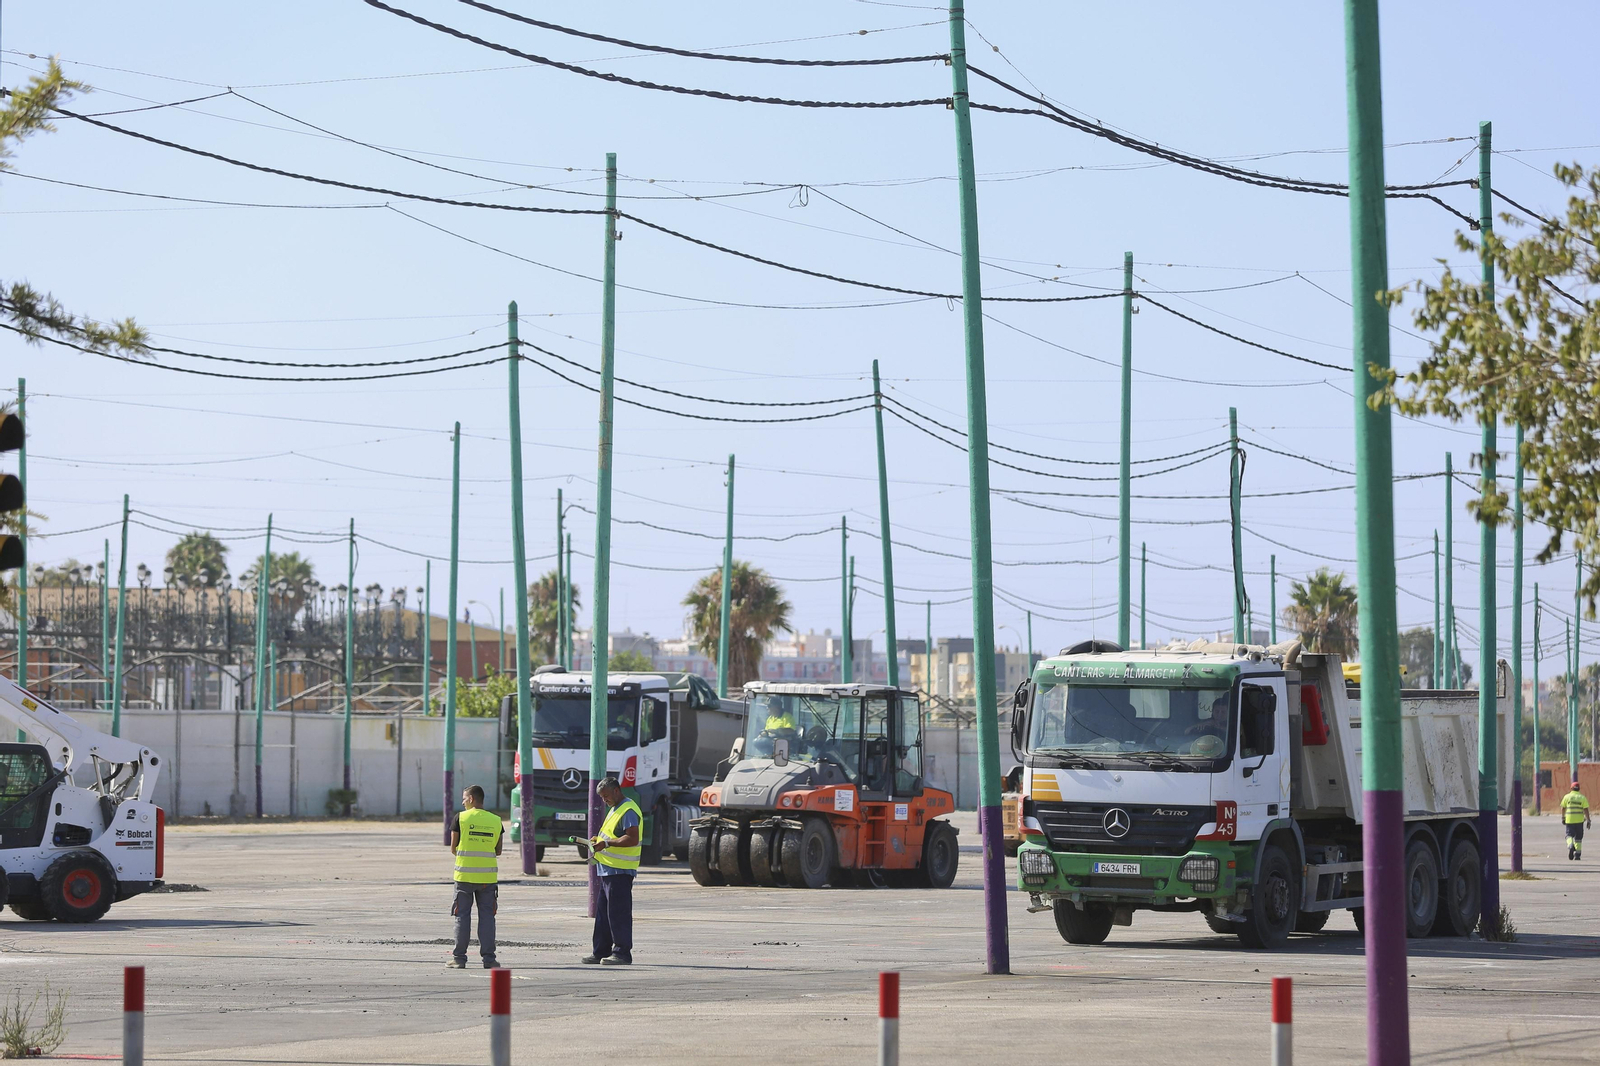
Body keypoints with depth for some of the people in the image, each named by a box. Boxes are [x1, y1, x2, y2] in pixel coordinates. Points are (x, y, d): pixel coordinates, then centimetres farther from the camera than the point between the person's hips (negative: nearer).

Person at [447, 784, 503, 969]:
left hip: (465, 875, -2)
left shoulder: (461, 818, -4)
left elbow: (453, 848, 0)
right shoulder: (496, 821, 5)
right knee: (487, 916, 6)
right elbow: (498, 851, 9)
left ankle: (459, 958, 5)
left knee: (462, 916, 5)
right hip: (488, 876, 2)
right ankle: (488, 958, 2)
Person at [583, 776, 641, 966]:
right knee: (603, 913, 13)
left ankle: (622, 953, -6)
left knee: (618, 913, -9)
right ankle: (602, 952, 18)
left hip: (620, 871, -11)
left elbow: (632, 838, -24)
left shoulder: (628, 811, -13)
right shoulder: (615, 809, 20)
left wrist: (607, 843, -23)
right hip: (608, 870, 11)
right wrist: (599, 840, 14)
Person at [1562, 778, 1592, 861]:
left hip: (1569, 820, -1)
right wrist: (1588, 820, 0)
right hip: (1579, 820, 1)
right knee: (1578, 837, 12)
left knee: (1569, 835, 7)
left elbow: (1563, 808, 5)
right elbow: (1586, 810, -5)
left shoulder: (1567, 797, 1)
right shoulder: (1582, 797, 0)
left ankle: (1570, 845, -24)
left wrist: (1563, 817, 19)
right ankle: (1577, 854, 12)